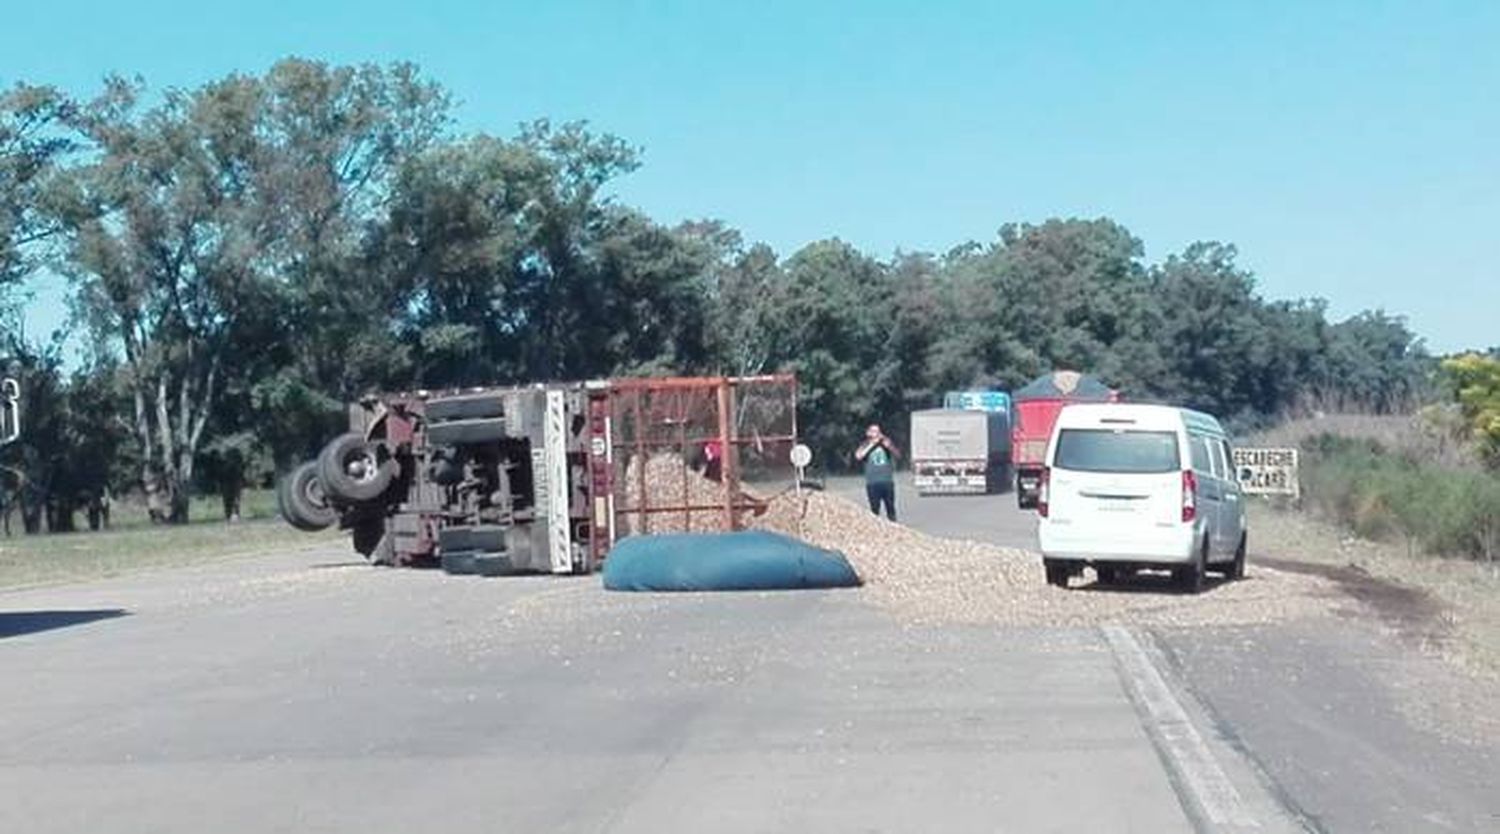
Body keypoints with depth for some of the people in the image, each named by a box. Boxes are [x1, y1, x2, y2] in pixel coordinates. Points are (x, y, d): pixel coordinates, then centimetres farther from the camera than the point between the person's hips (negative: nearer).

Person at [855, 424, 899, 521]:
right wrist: (871, 445, -12)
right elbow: (858, 456, -13)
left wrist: (889, 446, -12)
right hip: (873, 483, -2)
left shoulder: (885, 442, 11)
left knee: (890, 507, 4)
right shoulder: (865, 445, 5)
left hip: (887, 481, 2)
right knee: (875, 509, -3)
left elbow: (897, 455, 5)